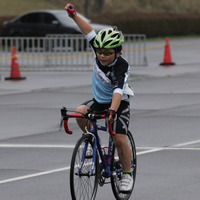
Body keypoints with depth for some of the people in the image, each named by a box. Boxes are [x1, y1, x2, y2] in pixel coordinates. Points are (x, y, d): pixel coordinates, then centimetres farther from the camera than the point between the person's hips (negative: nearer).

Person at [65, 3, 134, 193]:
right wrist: (74, 15, -15)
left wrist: (113, 110, -61)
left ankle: (127, 174, 6)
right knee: (80, 112, -26)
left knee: (120, 139, -15)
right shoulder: (98, 52, -17)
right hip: (98, 100, 5)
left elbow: (118, 91, -46)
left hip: (118, 102, -5)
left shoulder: (121, 67, -32)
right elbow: (90, 32, -9)